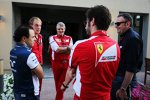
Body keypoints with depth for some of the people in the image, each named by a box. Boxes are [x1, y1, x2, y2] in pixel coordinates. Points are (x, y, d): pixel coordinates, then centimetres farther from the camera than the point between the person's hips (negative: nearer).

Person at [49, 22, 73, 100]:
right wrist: (67, 48, -8)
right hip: (56, 63, 0)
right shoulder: (52, 38, -1)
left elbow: (70, 51, -6)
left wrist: (60, 49, -13)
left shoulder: (69, 38, 6)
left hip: (66, 63, 1)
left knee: (62, 82, 2)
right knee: (57, 82, 15)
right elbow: (56, 49, -14)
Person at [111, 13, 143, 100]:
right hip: (117, 78, 9)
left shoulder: (133, 38, -19)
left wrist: (123, 88, -22)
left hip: (125, 81, -9)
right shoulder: (124, 37, 10)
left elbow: (131, 67, -23)